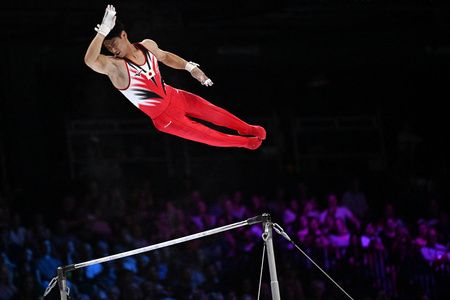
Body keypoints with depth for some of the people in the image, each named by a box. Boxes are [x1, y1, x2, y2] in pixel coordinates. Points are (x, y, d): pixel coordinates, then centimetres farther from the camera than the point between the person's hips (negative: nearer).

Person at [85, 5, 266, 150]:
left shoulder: (147, 45, -10)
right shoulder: (114, 66, -29)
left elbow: (165, 56, 14)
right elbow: (90, 60, -51)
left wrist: (190, 67, 6)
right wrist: (103, 30, -59)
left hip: (173, 96, 5)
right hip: (162, 116, -5)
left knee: (213, 112, 14)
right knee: (203, 135, 6)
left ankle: (248, 130, 40)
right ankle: (245, 142, 28)